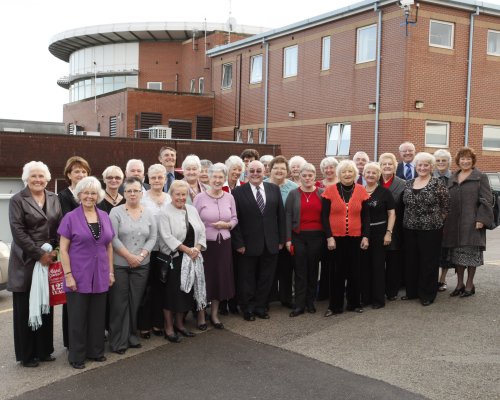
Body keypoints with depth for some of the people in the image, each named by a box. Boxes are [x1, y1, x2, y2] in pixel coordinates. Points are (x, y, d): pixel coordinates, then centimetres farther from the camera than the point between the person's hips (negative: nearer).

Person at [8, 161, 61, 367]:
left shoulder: (54, 199, 10)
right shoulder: (17, 200, -4)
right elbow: (18, 232, -11)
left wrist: (55, 252, -4)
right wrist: (39, 255, -14)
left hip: (50, 260, 4)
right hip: (26, 262, -4)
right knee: (26, 309, 3)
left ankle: (44, 350, 21)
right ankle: (27, 354, 14)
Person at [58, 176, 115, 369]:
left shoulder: (104, 216, 7)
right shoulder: (70, 218, -5)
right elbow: (63, 249, -6)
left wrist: (111, 271, 9)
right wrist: (68, 275, -12)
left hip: (100, 276, 4)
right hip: (78, 276, -4)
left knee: (98, 316, 12)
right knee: (78, 317, 5)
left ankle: (96, 351, 26)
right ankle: (76, 356, 17)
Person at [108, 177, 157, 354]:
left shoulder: (149, 213, 7)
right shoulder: (116, 212, -4)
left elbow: (152, 238, 4)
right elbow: (113, 238, -10)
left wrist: (141, 256, -9)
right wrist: (129, 256, -13)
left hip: (141, 265, 3)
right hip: (119, 264, -3)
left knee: (135, 302, 8)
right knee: (119, 303, 1)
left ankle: (132, 336, 21)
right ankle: (118, 340, 9)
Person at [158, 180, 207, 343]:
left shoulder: (192, 210, 10)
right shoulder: (165, 213, -9)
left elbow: (201, 231, 9)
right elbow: (167, 237, -17)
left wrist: (197, 248, -7)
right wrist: (187, 249, -17)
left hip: (192, 258, 6)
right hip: (173, 258, -6)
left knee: (186, 291, 12)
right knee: (172, 292, 1)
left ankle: (179, 324, 27)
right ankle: (169, 328, 13)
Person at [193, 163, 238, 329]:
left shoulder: (229, 197, 4)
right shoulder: (200, 198, -6)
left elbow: (234, 219, 10)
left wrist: (226, 225, -11)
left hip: (224, 244, 3)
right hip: (205, 244, -3)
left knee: (221, 278, 9)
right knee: (204, 278, 3)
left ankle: (214, 314, 25)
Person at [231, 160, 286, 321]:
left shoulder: (274, 189, 4)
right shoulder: (238, 192, -5)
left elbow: (281, 215, 6)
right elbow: (235, 220, -7)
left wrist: (281, 239, 3)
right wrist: (238, 243, -11)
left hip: (271, 244, 3)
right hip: (248, 244, -3)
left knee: (266, 278, 12)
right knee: (247, 279, 9)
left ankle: (260, 306, 27)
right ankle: (248, 309, 24)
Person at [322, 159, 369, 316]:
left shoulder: (361, 191, 2)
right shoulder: (330, 190, -4)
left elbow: (366, 216, 5)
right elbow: (324, 216, -3)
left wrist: (365, 236, -2)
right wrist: (329, 237, -9)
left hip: (355, 238, 2)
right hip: (336, 238, -1)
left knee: (354, 271, 10)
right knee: (337, 272, 5)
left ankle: (354, 303, 23)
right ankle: (335, 306, 14)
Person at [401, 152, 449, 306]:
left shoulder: (438, 184, -6)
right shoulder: (408, 184, 8)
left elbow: (445, 206, -4)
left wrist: (436, 221, -2)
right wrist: (411, 218, 10)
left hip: (430, 229, -5)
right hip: (410, 228, 5)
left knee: (429, 262, 3)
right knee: (410, 260, 11)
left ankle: (427, 295, 13)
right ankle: (412, 291, 24)